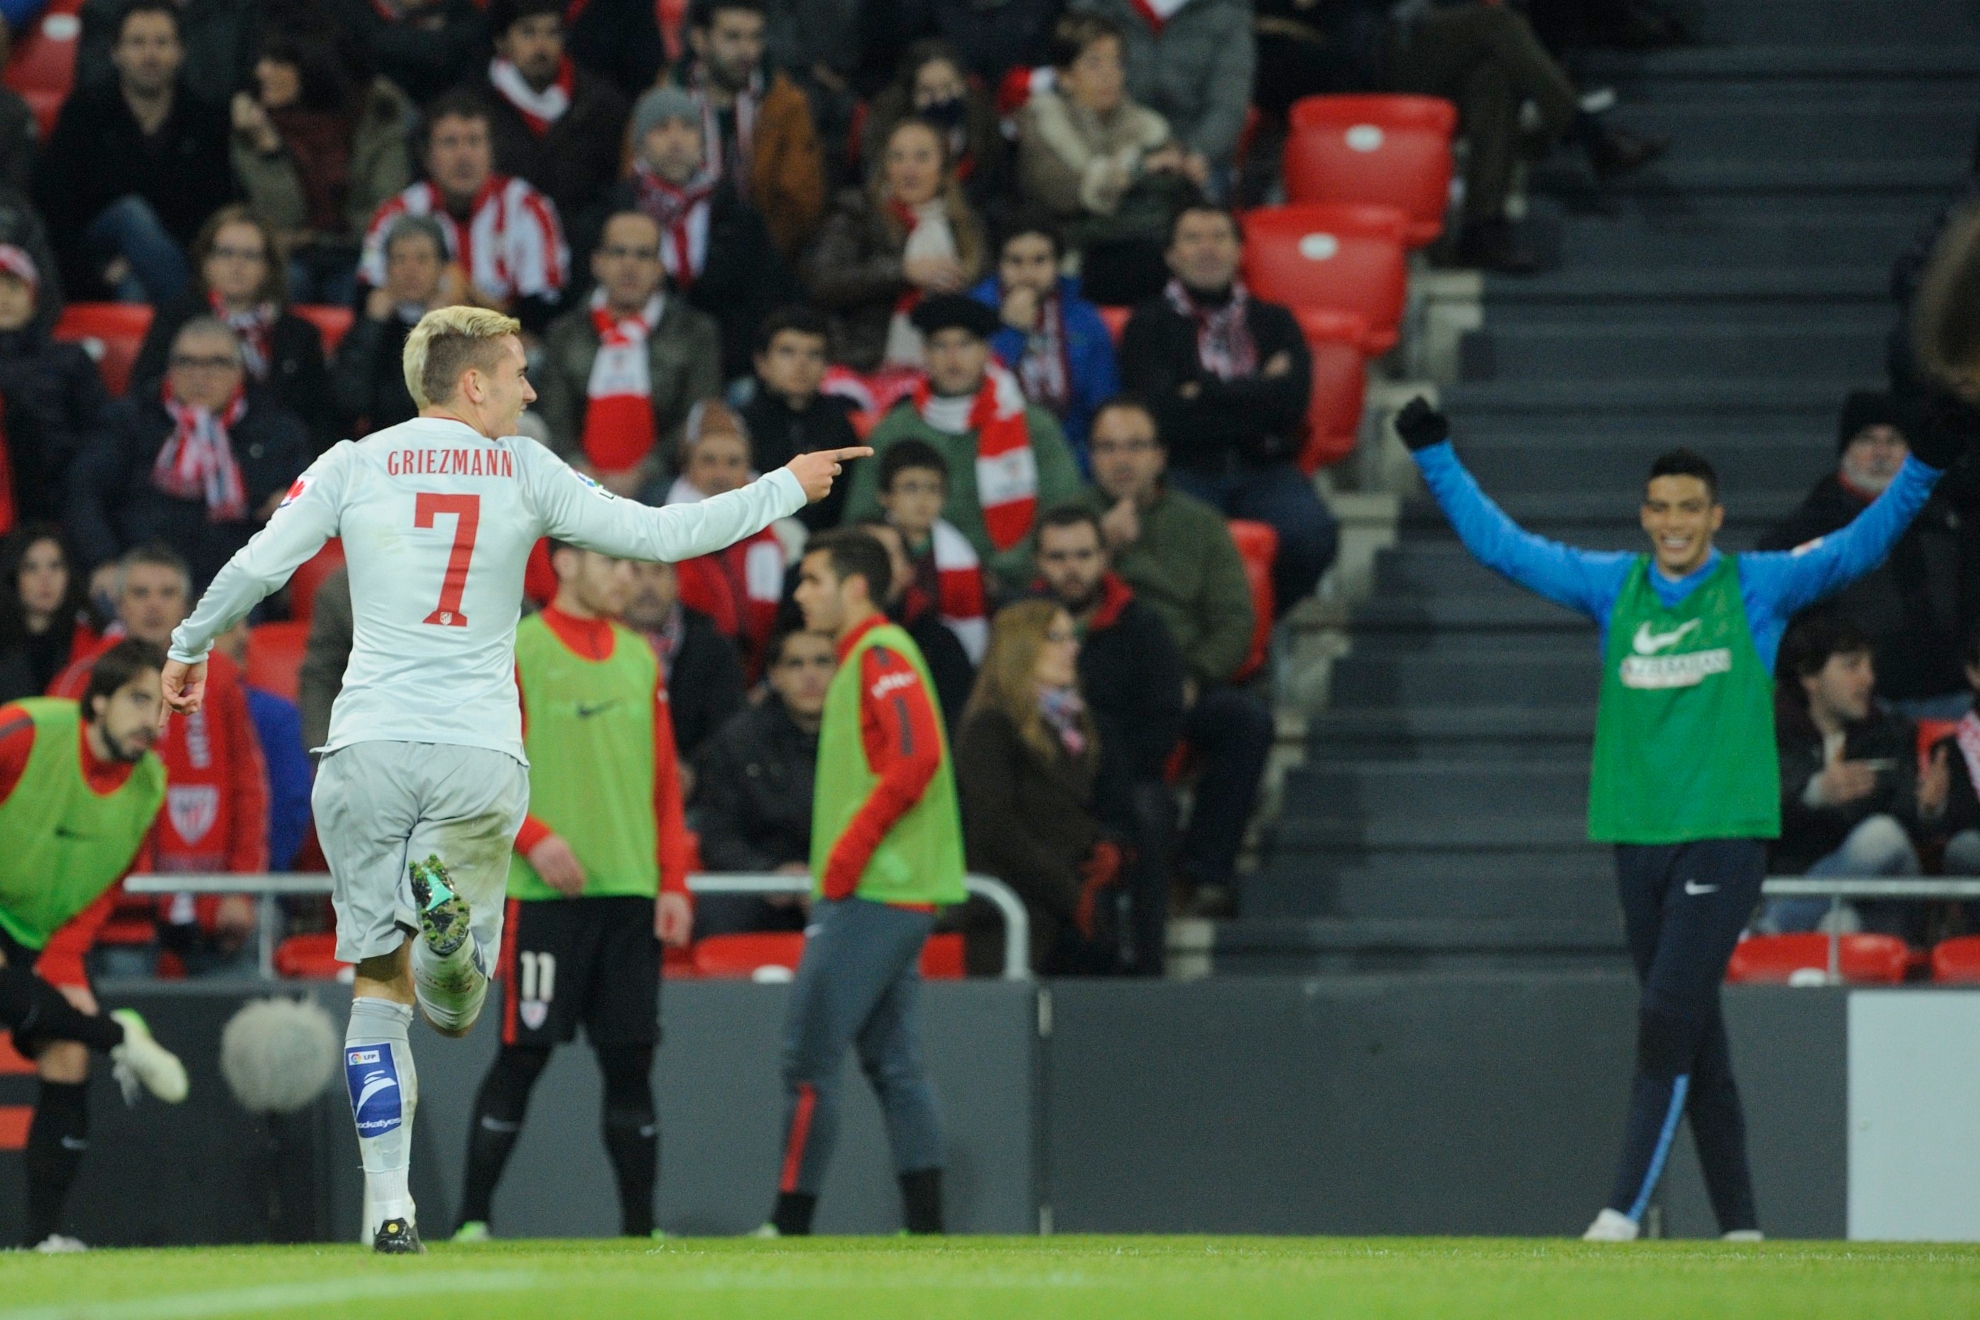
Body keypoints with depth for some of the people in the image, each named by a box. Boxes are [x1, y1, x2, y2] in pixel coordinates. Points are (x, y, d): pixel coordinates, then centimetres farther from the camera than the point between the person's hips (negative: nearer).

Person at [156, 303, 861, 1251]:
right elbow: (663, 535, 4)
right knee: (452, 1012, 4)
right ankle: (447, 908, -32)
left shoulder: (352, 468, 5)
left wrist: (188, 649, 19)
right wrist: (787, 489, 17)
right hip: (480, 755, -1)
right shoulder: (524, 472, 4)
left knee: (379, 987, 10)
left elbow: (256, 568, 0)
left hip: (369, 747, 1)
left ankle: (388, 1203, -2)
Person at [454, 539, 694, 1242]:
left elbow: (664, 780, 16)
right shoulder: (516, 650, -2)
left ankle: (640, 1228, 7)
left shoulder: (640, 658, 15)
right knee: (523, 1053, -5)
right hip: (545, 893, -5)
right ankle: (472, 1221, 2)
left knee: (631, 1059, 3)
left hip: (631, 892, 5)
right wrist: (532, 836, -18)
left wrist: (674, 884, 8)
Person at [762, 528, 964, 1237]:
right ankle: (924, 1228, 7)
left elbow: (916, 759, -22)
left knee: (810, 1059, -9)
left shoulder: (881, 654, -10)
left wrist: (850, 853, -19)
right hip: (896, 895, 10)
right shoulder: (863, 658, 20)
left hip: (870, 896, -10)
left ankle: (789, 1227, -9)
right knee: (894, 1065, 9)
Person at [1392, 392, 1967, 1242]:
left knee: (1669, 1020, -15)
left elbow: (1859, 548, -5)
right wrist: (1435, 459, 8)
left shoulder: (1759, 589, 2)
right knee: (1696, 1041, 8)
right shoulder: (1612, 587, 9)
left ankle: (1624, 1212, -19)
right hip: (1638, 843, 4)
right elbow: (1499, 545, 11)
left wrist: (1924, 468, -17)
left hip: (1726, 839, -4)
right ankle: (1738, 1225, 14)